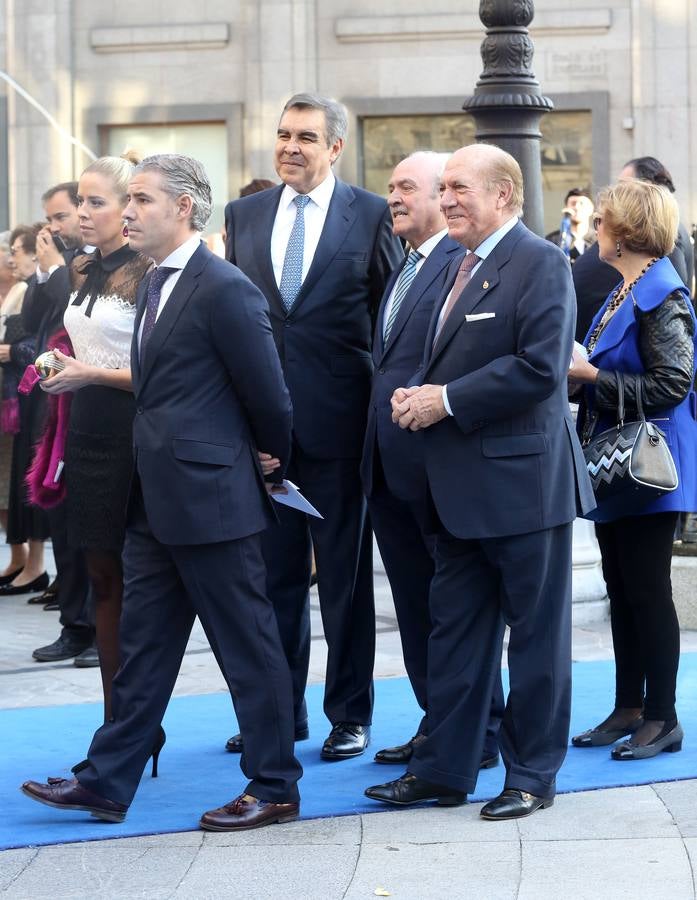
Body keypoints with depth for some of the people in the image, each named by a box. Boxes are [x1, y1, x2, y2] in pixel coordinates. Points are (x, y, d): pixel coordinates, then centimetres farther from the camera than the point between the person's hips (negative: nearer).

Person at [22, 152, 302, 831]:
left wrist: (275, 462, 2)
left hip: (211, 497, -9)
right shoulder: (156, 284, 13)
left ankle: (274, 788, 12)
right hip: (156, 502, 9)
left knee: (247, 645, 2)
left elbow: (268, 395, -12)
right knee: (143, 643, 13)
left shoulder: (225, 290, -16)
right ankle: (107, 782, 20)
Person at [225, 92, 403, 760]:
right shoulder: (244, 215, 10)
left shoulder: (372, 216, -1)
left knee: (345, 573, 6)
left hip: (338, 421, -3)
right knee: (273, 571, 10)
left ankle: (350, 713, 15)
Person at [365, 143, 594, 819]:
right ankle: (443, 769, 20)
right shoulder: (463, 267, 16)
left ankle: (532, 775, 12)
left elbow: (541, 366, -22)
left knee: (535, 633, 3)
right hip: (462, 486, 9)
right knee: (454, 628, 12)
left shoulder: (540, 262, -12)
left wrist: (447, 401, -18)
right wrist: (418, 394, 1)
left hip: (521, 483, -9)